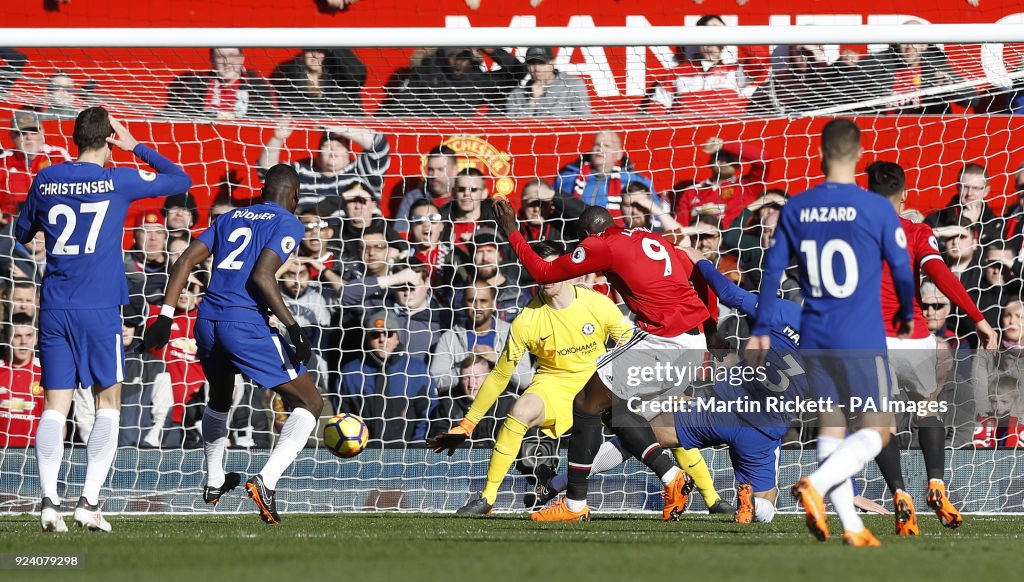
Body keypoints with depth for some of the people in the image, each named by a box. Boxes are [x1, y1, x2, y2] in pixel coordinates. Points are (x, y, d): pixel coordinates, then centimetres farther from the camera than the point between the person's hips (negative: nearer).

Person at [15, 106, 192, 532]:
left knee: (55, 405, 3)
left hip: (54, 309, 3)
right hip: (99, 309, -3)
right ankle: (89, 501, -3)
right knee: (108, 403, 8)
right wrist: (136, 148, 14)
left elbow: (22, 233, 21)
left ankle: (49, 498, -13)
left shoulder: (46, 180, 6)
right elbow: (181, 180, 10)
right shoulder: (118, 181, -3)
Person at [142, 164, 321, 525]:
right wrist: (294, 329, -13)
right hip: (246, 325, -7)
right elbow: (262, 276, -13)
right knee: (310, 404, 3)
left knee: (219, 400, 34)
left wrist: (166, 316, 11)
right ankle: (267, 481, -15)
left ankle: (214, 482, 46)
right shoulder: (288, 223, 2)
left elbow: (186, 261, 12)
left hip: (207, 321, 7)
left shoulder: (231, 218, 21)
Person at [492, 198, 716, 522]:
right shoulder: (651, 240, 21)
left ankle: (575, 505, 4)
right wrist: (710, 323, 34)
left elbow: (543, 273, 4)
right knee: (617, 407, 20)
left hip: (663, 342, -8)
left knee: (587, 403, 2)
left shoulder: (601, 245, -2)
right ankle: (672, 479, 9)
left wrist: (512, 234, 16)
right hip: (695, 342, 8)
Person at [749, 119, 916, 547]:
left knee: (831, 428, 13)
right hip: (862, 341, -4)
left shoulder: (795, 209, 2)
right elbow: (902, 270, 1)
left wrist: (761, 330, 15)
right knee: (875, 431, 1)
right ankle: (816, 485, -23)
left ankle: (851, 527, 8)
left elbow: (773, 270, 6)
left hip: (814, 339, 4)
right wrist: (907, 315, 20)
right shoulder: (877, 209, -9)